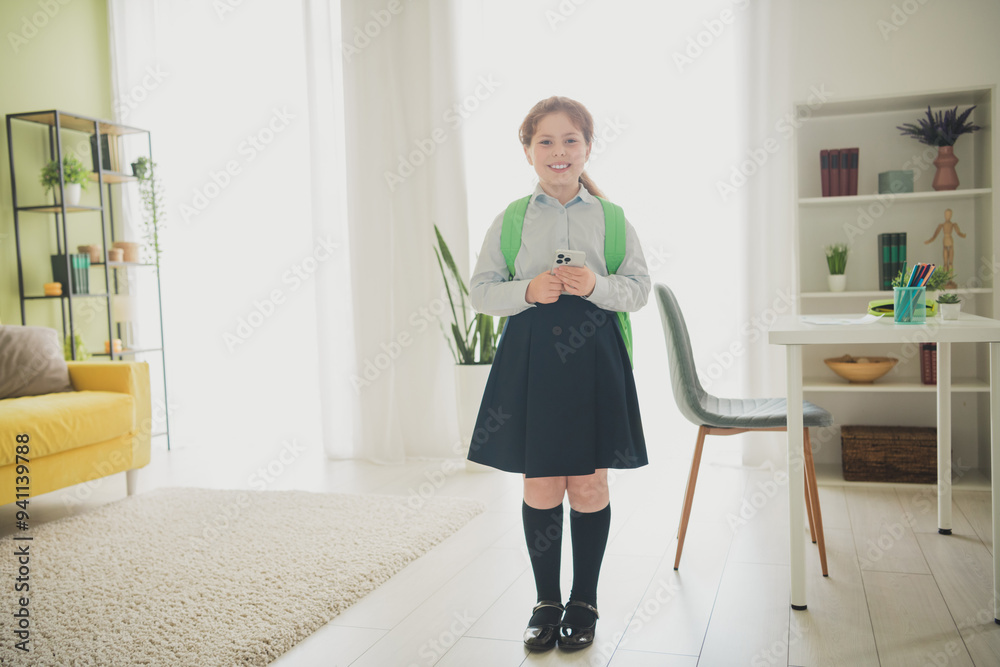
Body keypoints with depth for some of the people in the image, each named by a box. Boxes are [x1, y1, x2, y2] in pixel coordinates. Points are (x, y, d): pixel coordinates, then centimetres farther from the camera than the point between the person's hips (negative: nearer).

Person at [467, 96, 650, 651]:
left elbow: (639, 289, 3)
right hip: (530, 354, 0)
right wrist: (528, 290, -15)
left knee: (589, 483, 6)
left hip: (594, 356, 0)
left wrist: (596, 286, -16)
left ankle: (585, 602, 23)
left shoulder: (612, 218, 5)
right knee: (541, 484, 6)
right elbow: (481, 291, 3)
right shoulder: (511, 219, 5)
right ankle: (547, 601, 23)